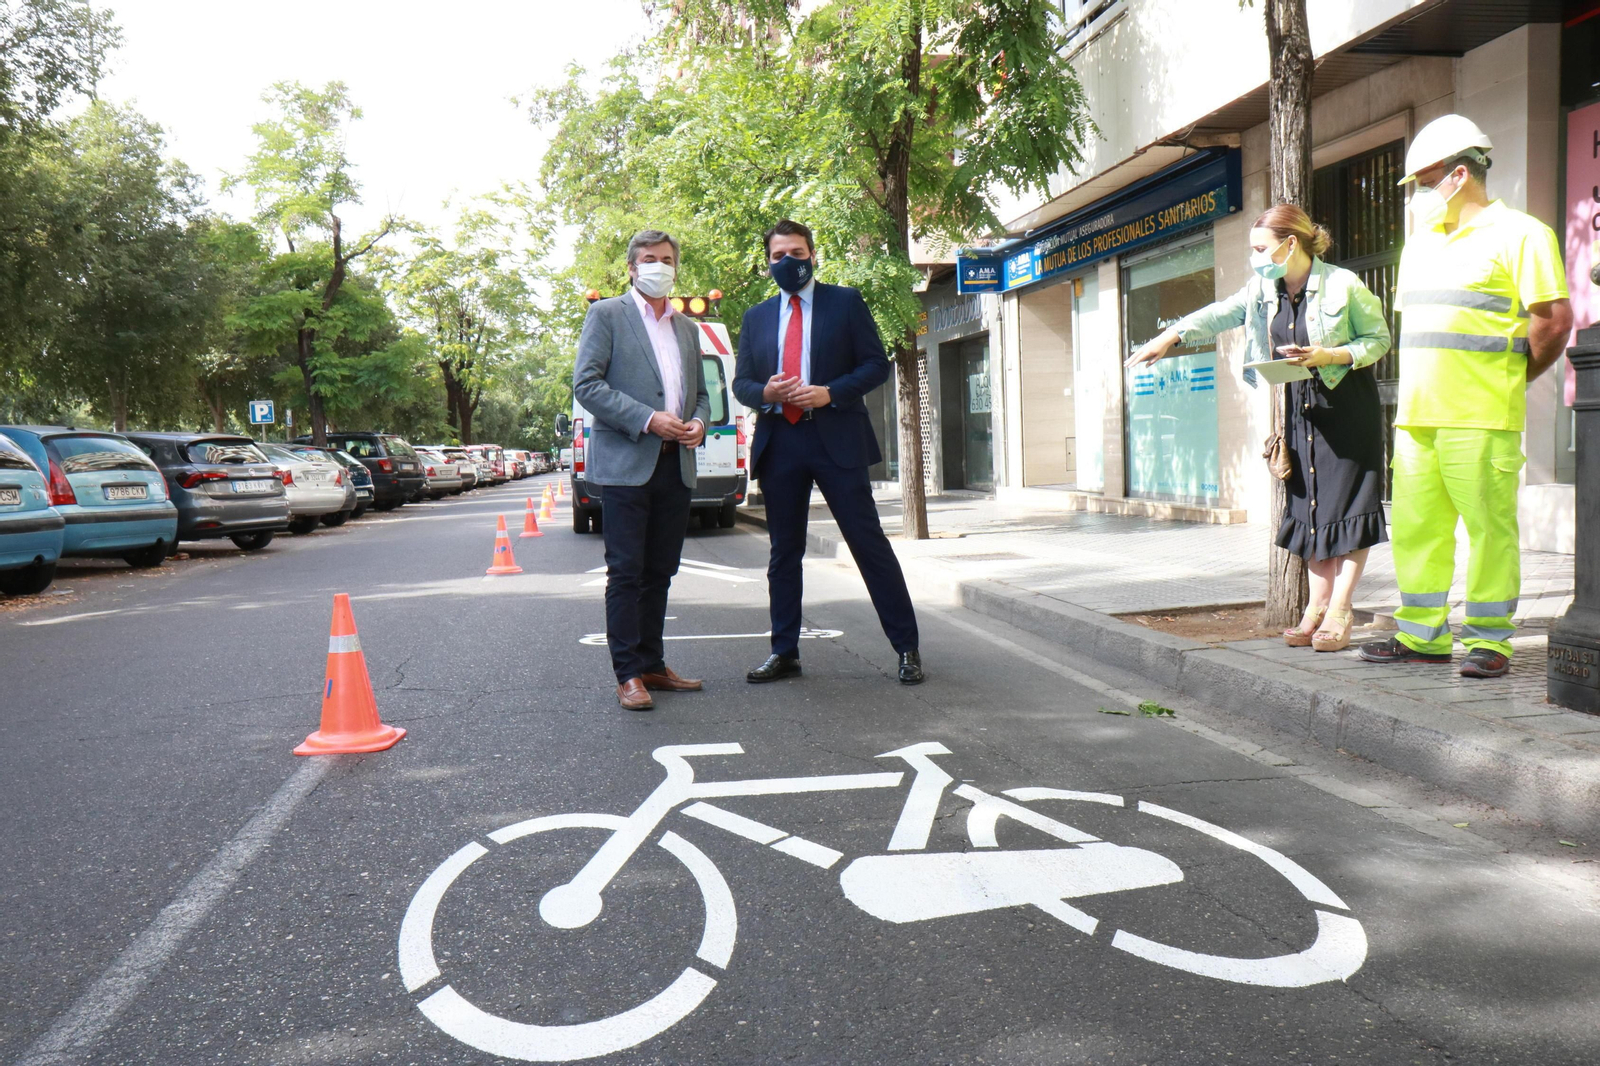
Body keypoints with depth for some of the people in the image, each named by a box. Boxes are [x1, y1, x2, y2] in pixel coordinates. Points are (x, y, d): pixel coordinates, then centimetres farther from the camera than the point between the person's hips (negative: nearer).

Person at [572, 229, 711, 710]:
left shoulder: (686, 328, 21)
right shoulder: (607, 314, 2)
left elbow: (700, 393, 25)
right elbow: (585, 384, -8)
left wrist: (699, 423, 1)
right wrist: (648, 419, -16)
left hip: (676, 465, 6)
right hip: (626, 462, -6)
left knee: (660, 572, 10)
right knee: (626, 572, -5)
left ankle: (652, 665, 18)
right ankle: (628, 674, 0)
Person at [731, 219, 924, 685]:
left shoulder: (845, 302, 6)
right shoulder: (756, 317, 16)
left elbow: (876, 364, 1)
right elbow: (741, 383, 14)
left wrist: (830, 393, -14)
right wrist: (764, 392, -9)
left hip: (837, 438, -3)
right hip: (778, 442, 4)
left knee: (869, 542, -3)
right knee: (784, 550, 9)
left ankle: (907, 647, 5)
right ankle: (784, 652, 19)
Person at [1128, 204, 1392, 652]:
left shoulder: (1343, 285, -10)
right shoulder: (1264, 289, 5)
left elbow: (1379, 338, -6)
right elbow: (1223, 313, 6)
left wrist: (1328, 355, -19)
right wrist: (1171, 335, -5)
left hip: (1348, 407, -5)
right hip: (1300, 408, 6)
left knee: (1346, 505, -4)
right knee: (1308, 507, 5)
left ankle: (1339, 610, 1)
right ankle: (1317, 605, 12)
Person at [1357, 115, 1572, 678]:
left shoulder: (1518, 233, -2)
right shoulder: (1419, 242, 21)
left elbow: (1555, 320, -8)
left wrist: (1511, 378, 2)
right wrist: (1418, 394, 15)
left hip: (1482, 418, -7)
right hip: (1416, 415, 7)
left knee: (1489, 527, -2)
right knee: (1416, 527, 7)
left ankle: (1489, 641, 7)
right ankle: (1422, 635, 16)